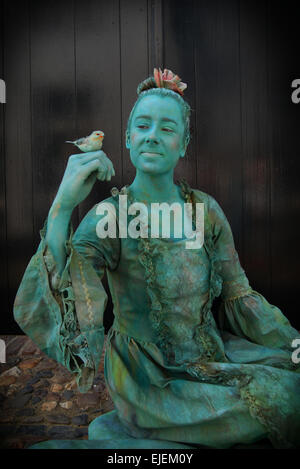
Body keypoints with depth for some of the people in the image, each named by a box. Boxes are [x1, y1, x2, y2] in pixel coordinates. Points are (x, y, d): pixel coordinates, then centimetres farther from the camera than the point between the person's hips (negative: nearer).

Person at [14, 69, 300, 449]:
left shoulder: (205, 209, -4)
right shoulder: (108, 217, -16)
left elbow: (239, 295, 3)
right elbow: (38, 314, -29)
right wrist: (62, 206, -38)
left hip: (211, 352, 6)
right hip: (150, 376, -5)